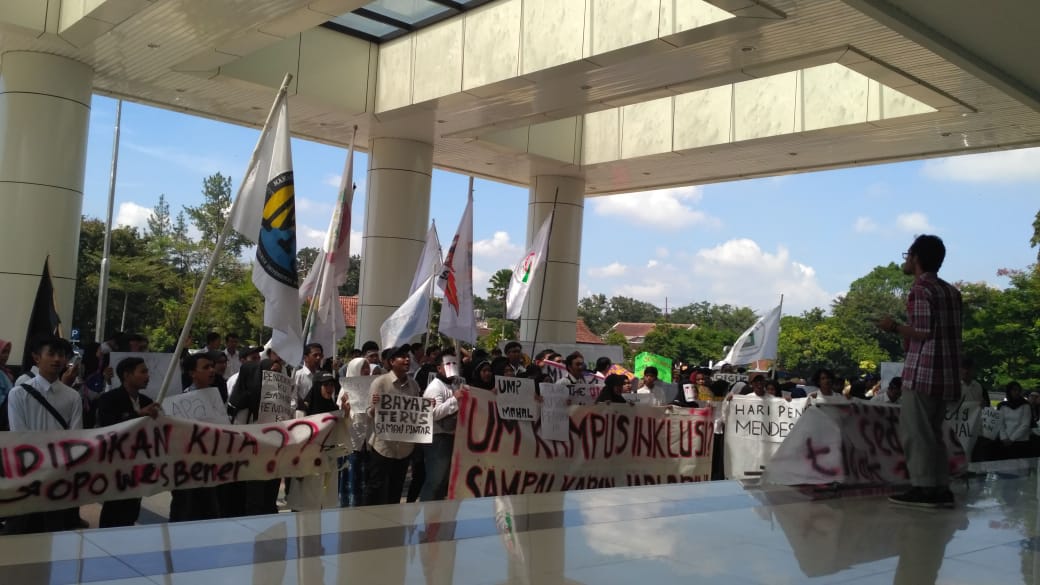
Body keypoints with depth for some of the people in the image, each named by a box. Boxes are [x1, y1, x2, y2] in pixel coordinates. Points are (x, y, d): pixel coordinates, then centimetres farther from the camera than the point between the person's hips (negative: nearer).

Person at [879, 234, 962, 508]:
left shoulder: (920, 289, -9)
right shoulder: (951, 291, 16)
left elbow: (923, 333, -16)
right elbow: (945, 332, 16)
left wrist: (894, 327, -2)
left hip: (922, 371, -8)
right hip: (946, 371, 8)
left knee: (915, 431, -3)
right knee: (932, 431, 13)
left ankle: (923, 488, -4)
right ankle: (941, 488, 11)